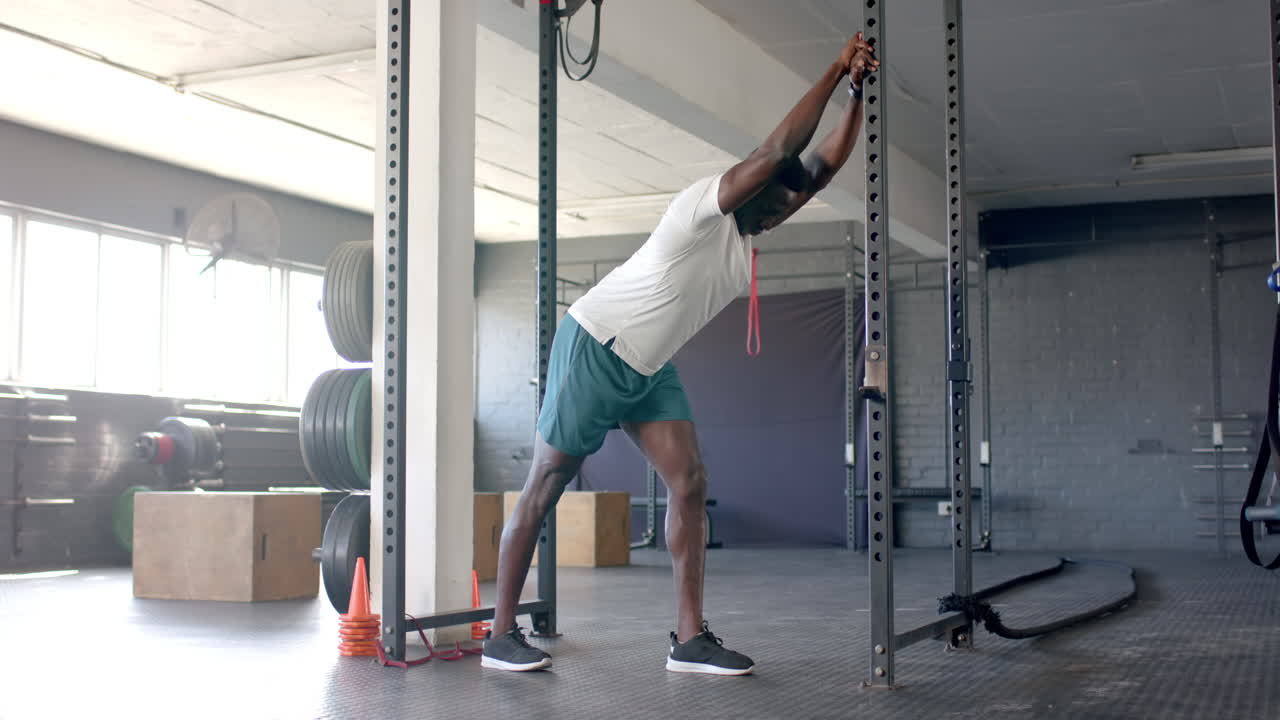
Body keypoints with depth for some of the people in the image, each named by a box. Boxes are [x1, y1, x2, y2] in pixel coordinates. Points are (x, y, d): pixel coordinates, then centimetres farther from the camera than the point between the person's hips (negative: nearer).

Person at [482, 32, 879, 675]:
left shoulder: (747, 232, 7)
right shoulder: (706, 205, -17)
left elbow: (826, 163, 7)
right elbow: (780, 148, -28)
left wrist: (858, 91, 0)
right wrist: (835, 71, -21)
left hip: (648, 367, 9)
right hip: (594, 348, -9)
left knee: (689, 482, -4)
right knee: (544, 488, -1)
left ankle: (689, 639, -4)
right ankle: (500, 634, 7)